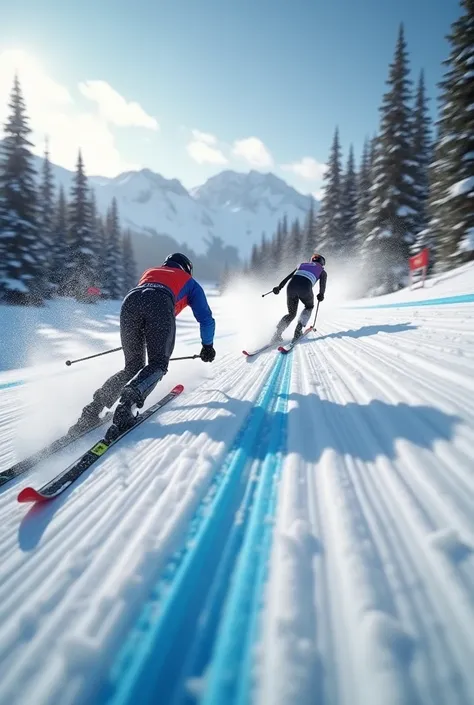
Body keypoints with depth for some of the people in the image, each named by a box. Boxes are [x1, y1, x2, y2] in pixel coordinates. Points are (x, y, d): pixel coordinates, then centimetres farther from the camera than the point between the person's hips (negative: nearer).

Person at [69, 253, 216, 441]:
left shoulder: (149, 272, 44)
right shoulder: (190, 282, 35)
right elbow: (206, 319, 32)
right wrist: (207, 346, 47)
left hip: (130, 300, 4)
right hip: (159, 303, -4)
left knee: (132, 366, 12)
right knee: (158, 364, -4)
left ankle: (93, 409, -6)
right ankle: (127, 403, -33)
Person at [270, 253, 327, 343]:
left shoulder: (302, 264, 34)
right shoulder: (322, 270, 25)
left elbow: (288, 276, 26)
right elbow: (323, 284, 10)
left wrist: (279, 287, 25)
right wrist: (321, 295, 25)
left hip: (291, 286, 3)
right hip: (305, 288, -3)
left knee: (291, 314, 21)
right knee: (309, 307, 29)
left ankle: (277, 335, 0)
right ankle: (298, 329, 7)